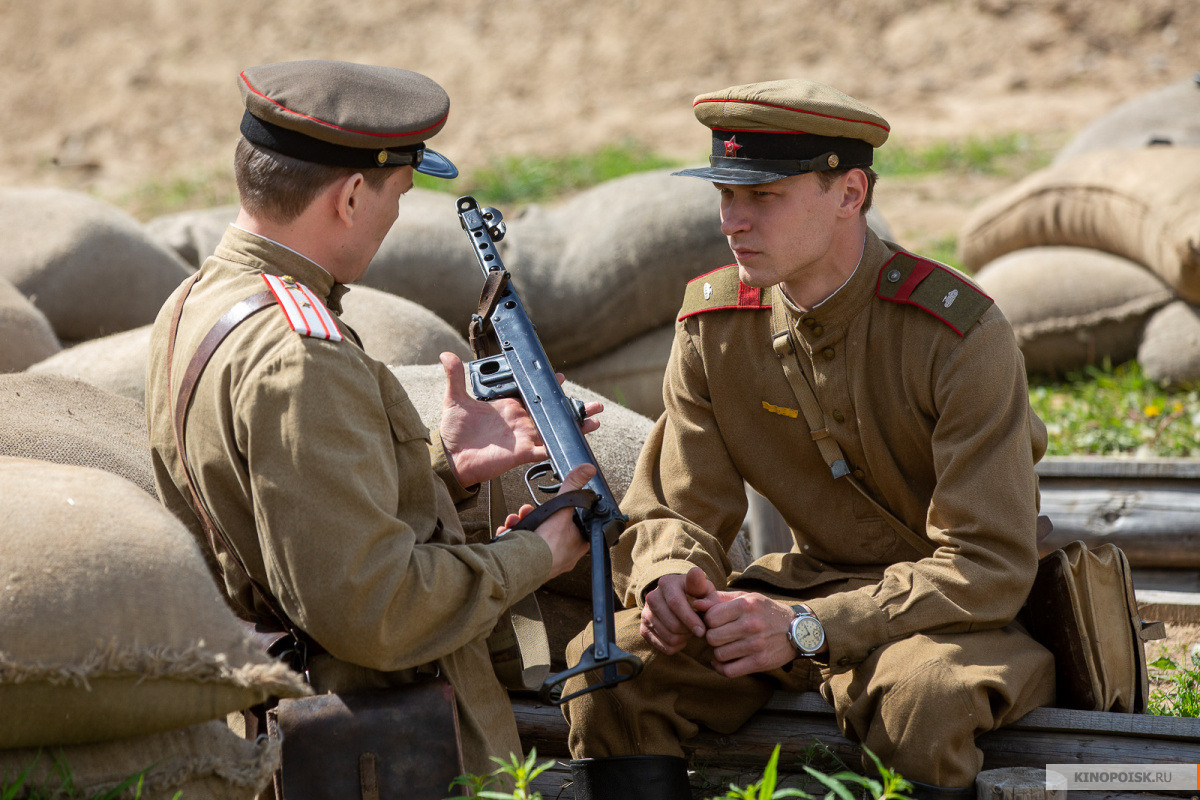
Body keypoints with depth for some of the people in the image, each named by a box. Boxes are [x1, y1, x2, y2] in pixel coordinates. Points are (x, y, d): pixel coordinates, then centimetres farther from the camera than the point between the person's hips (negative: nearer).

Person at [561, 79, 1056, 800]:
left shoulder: (959, 334, -21)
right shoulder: (712, 323, -5)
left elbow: (988, 564, -24)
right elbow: (678, 510, 2)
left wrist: (808, 628, -33)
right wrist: (668, 575, -24)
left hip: (961, 609, -5)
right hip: (814, 580, 5)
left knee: (923, 695, -39)